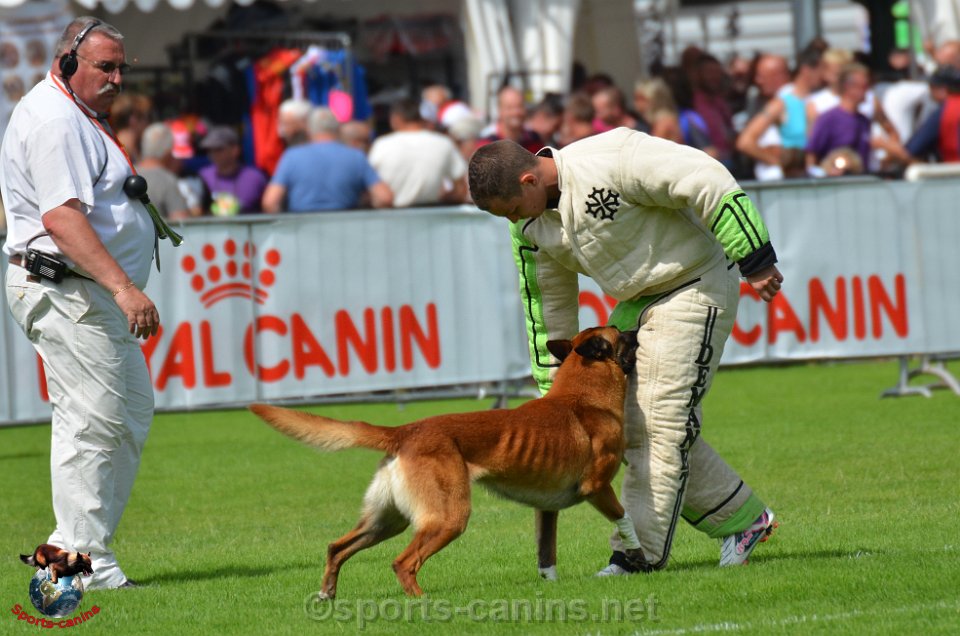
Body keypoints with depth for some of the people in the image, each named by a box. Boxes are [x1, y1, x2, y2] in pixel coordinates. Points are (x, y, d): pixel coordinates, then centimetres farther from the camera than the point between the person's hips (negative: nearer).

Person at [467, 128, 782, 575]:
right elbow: (548, 305, 12)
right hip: (634, 303, 9)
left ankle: (639, 553, -9)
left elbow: (707, 182, -26)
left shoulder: (609, 161, -26)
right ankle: (744, 520, 16)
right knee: (628, 427, 5)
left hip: (694, 287, -9)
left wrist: (755, 261, -24)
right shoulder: (531, 228, 1)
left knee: (663, 424, -12)